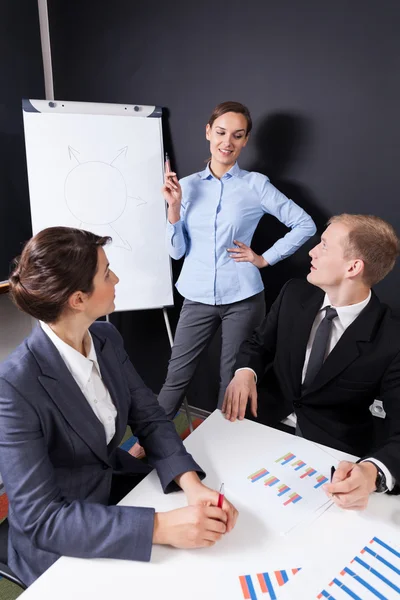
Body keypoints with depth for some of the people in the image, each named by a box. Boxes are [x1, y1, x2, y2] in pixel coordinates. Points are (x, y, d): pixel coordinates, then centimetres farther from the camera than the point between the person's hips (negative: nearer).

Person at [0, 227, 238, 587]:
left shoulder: (107, 338, -7)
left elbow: (149, 416, -5)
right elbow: (40, 517, -29)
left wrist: (192, 483, -22)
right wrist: (160, 527, -36)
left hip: (120, 483, 6)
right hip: (59, 543, -5)